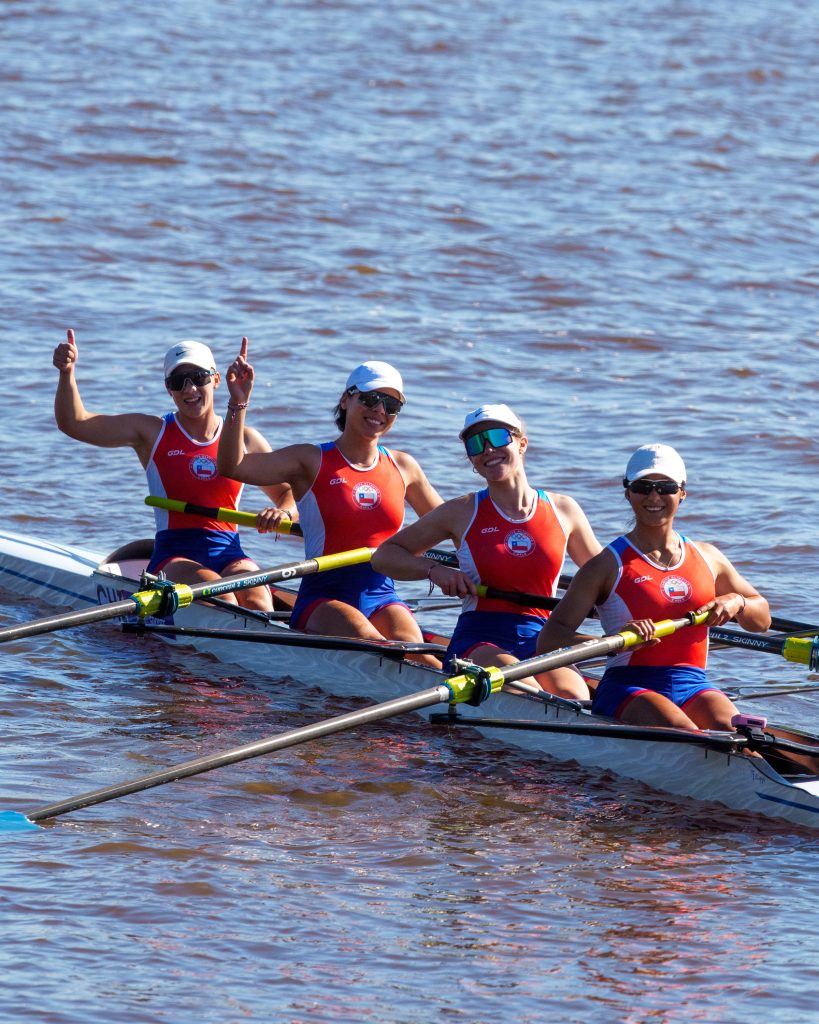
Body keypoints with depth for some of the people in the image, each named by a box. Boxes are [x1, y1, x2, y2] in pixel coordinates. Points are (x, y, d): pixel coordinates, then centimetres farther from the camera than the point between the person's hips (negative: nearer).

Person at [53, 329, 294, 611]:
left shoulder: (244, 439, 14)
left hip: (230, 556, 2)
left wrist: (283, 514, -3)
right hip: (173, 558, -2)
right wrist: (67, 373, -15)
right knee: (219, 597, -35)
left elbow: (289, 492, 22)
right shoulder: (152, 432, 9)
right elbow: (73, 423, 2)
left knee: (256, 602, -32)